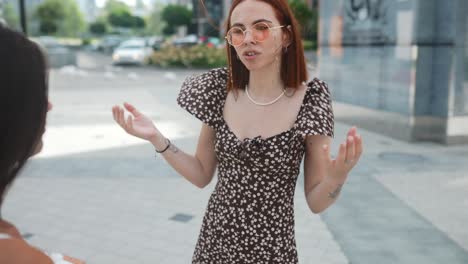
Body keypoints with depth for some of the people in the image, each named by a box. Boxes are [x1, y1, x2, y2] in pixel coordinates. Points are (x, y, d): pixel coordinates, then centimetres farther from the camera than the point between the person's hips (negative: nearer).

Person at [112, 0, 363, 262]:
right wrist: (156, 138, -11)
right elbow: (202, 175, 2)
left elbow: (316, 202, -10)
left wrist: (337, 178, -31)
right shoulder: (221, 93, -6)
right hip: (213, 243, 3)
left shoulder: (309, 100, -15)